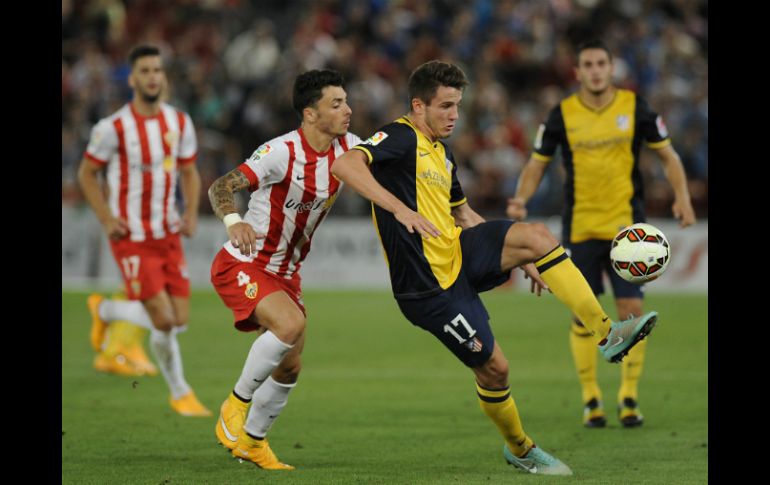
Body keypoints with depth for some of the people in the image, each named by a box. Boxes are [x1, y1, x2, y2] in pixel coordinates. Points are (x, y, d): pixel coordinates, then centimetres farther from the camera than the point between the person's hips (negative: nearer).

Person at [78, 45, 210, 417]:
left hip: (169, 234, 6)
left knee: (179, 321, 2)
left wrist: (191, 214, -1)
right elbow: (87, 173, 0)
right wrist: (107, 219, -11)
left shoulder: (180, 123, 3)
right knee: (163, 321, -14)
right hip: (132, 238, -6)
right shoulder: (114, 128, -12)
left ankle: (104, 310, 28)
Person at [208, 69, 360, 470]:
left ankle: (252, 441, 31)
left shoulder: (348, 148, -5)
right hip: (242, 265, -7)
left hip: (285, 271, 8)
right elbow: (220, 188, -26)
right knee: (291, 324, -31)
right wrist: (233, 221, -47)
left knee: (290, 366, 9)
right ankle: (237, 403, -10)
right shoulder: (282, 152, -24)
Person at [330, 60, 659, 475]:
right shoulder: (400, 137, -12)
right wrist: (399, 208, -41)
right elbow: (344, 165, -30)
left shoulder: (442, 153, 17)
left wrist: (521, 260, 25)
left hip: (458, 254, 8)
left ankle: (606, 335, -16)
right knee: (493, 367, -3)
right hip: (429, 284, -8)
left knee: (537, 236, -16)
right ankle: (519, 449, 23)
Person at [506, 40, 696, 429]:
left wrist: (682, 197, -8)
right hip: (580, 229, 0)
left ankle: (629, 397, 8)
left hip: (626, 226, 0)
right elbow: (537, 164, 6)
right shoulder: (562, 115, -2)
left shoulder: (634, 107, -1)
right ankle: (591, 400, 12)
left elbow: (668, 155, 7)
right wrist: (521, 199, -12)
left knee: (632, 311, -7)